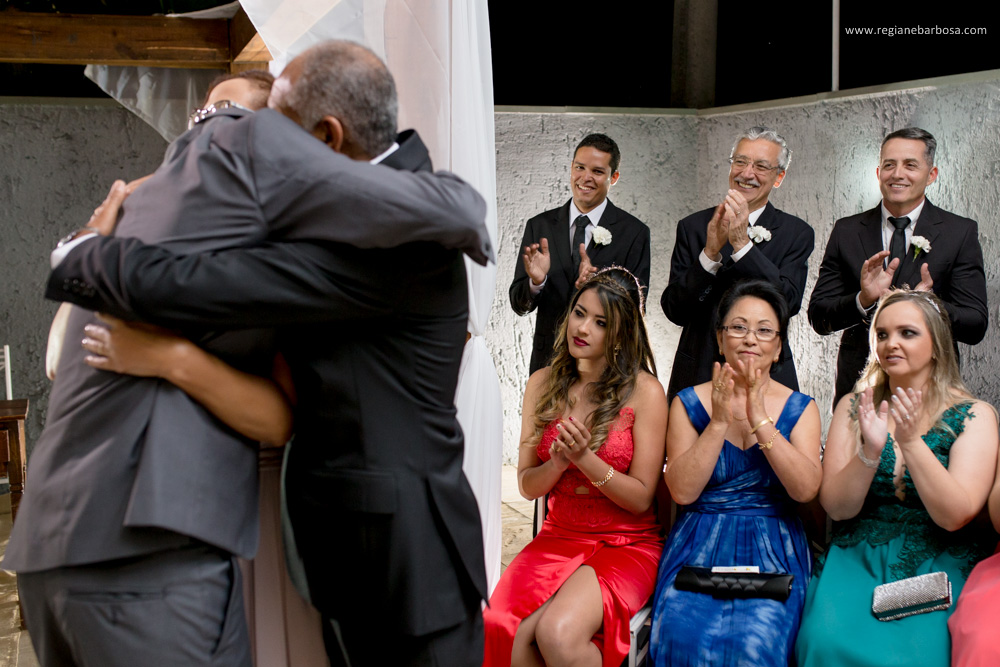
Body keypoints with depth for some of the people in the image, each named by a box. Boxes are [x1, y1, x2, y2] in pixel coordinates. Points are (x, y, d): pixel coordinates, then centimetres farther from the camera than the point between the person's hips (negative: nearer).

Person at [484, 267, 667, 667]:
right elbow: (527, 486, 5)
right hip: (558, 538, 4)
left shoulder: (644, 391, -8)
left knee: (557, 634, -30)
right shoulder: (543, 383, 6)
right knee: (504, 630, -26)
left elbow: (641, 498, -7)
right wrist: (557, 463, -17)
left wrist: (586, 458, -22)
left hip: (625, 544, -3)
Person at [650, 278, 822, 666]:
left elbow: (805, 489, -9)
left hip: (773, 550, 0)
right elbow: (682, 491, -6)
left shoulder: (799, 408, 8)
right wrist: (720, 421, -14)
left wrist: (759, 419, -16)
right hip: (698, 546, 0)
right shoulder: (690, 403, 6)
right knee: (685, 636, -28)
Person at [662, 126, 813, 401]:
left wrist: (742, 243, -20)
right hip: (697, 375, 1)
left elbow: (788, 303, -13)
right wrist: (710, 252, -18)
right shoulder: (692, 227, 4)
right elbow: (674, 311, -4)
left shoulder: (796, 233, 2)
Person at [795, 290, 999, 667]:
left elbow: (955, 516, -11)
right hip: (857, 558, 2)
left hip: (940, 564, -1)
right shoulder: (853, 407, 7)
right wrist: (870, 450, -19)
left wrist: (911, 441, -23)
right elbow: (836, 507, -2)